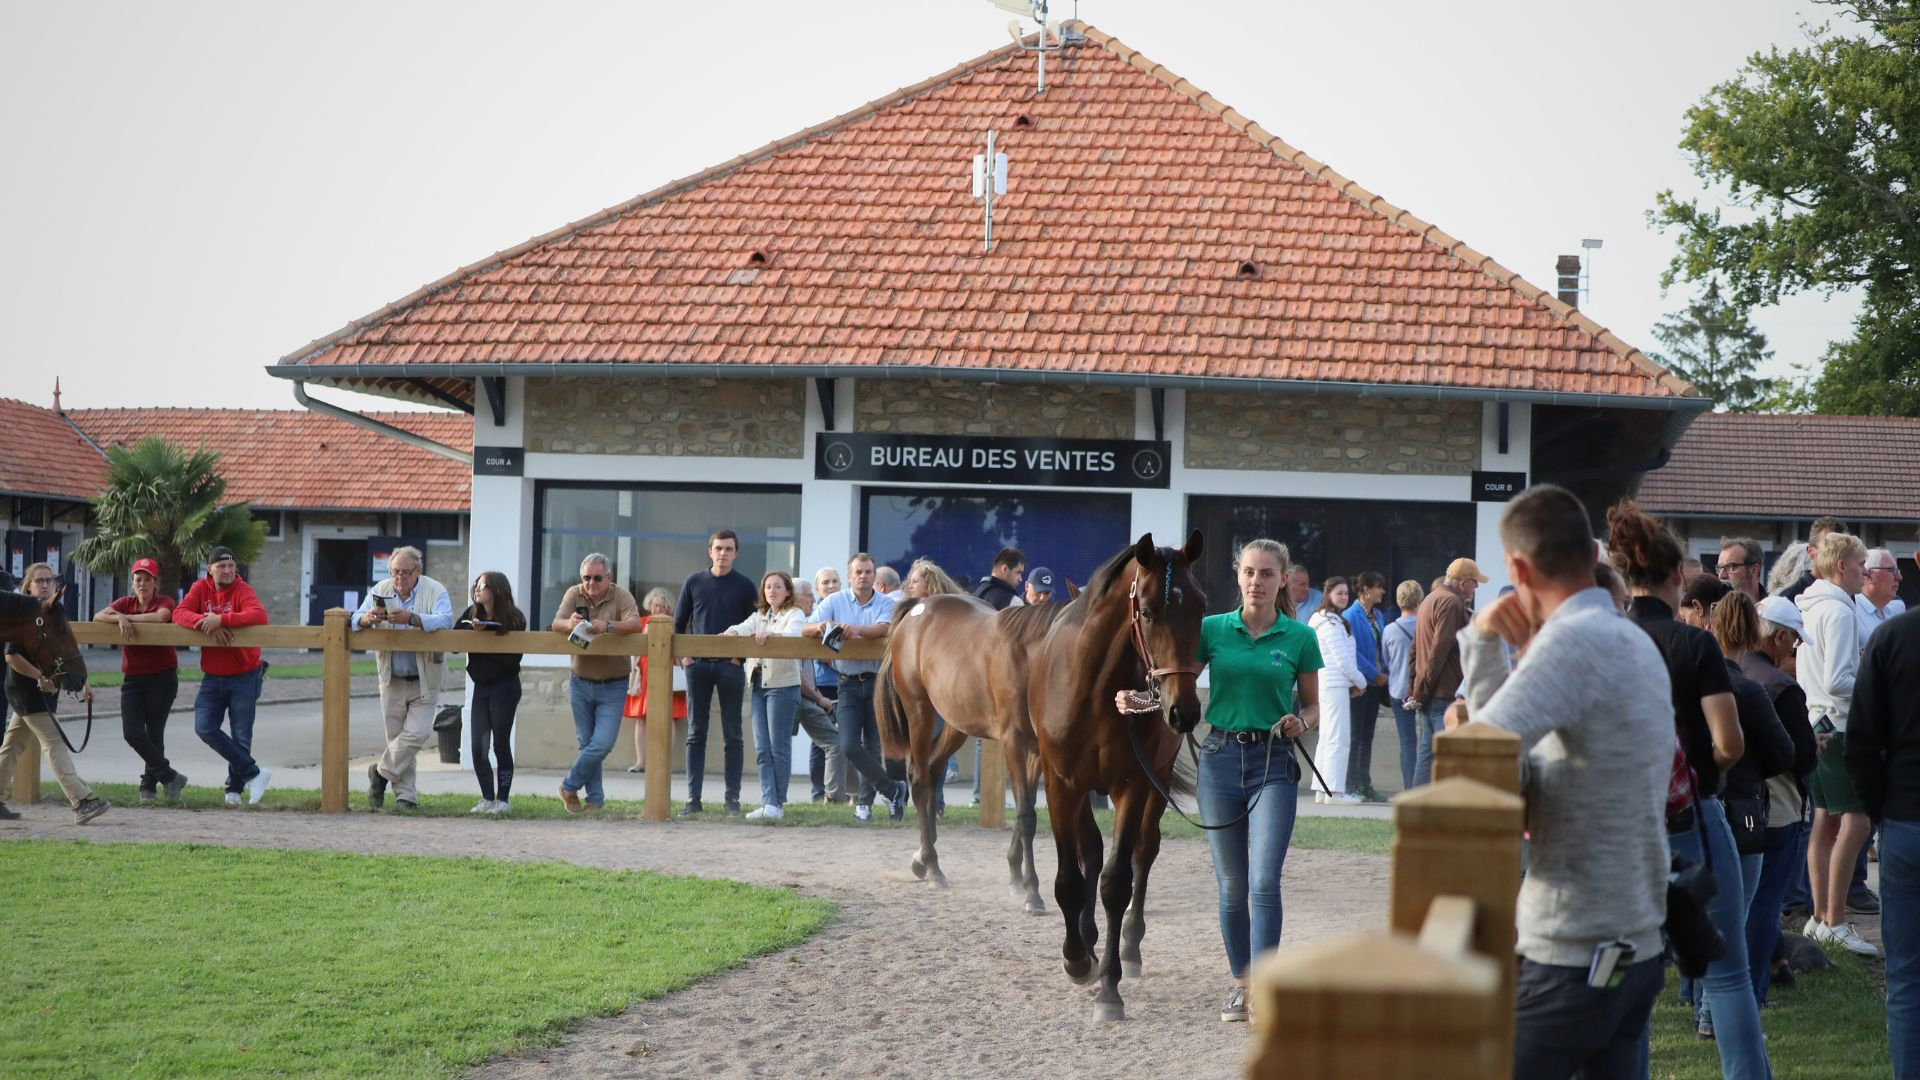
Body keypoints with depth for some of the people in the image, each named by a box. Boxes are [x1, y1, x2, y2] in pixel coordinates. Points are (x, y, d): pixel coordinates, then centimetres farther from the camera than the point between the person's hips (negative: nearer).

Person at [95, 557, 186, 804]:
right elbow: (98, 617, -9)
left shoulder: (165, 602, -2)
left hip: (162, 678, -4)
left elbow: (161, 616, -27)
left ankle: (149, 783, 15)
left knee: (154, 733, -2)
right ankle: (169, 776, 6)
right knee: (132, 733, -7)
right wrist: (120, 619, -28)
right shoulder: (126, 602, 7)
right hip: (133, 679, 4)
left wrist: (126, 616, -20)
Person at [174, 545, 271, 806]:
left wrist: (221, 620, -35)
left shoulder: (242, 590, -11)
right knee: (204, 728, -10)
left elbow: (259, 616, -29)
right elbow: (179, 613, -13)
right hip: (212, 677, 3)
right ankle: (254, 772, -2)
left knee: (241, 736, 2)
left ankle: (234, 787, 22)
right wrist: (207, 622, -29)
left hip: (244, 676, -3)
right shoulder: (201, 588, 1)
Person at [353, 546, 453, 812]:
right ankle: (405, 795, 12)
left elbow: (445, 620, -24)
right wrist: (366, 620, -30)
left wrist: (412, 619, -40)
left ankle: (381, 771, 9)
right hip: (392, 680, 2)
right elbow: (356, 620, -5)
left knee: (418, 733, -12)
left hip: (424, 679, -2)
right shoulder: (380, 591, 3)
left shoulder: (435, 591, -6)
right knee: (397, 737, 4)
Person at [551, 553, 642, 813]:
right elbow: (556, 624, -12)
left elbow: (636, 624, -23)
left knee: (602, 743, -10)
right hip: (581, 682, 3)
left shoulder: (621, 596, -8)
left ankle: (570, 787, 9)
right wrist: (569, 623, -36)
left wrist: (608, 626, -41)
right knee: (586, 743, 8)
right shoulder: (574, 594, 0)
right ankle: (595, 798, 17)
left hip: (613, 686, -3)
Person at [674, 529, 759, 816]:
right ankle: (693, 798, 4)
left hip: (731, 666, -1)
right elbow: (678, 623, 12)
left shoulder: (744, 586, 3)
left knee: (732, 736, 1)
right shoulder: (694, 582, 7)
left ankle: (733, 799, 3)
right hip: (698, 664, 1)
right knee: (695, 734, 2)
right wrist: (683, 655, 0)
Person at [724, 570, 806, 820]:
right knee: (762, 749, 1)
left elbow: (793, 634, -19)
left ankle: (777, 804, 0)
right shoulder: (759, 616, 20)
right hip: (759, 684, 6)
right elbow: (743, 628, 1)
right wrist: (732, 632, -23)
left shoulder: (794, 615, 2)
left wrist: (770, 633, -38)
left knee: (779, 747, -4)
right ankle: (768, 802, 0)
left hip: (783, 685, -6)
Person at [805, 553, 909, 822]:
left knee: (873, 747, 4)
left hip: (877, 681, -1)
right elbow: (806, 630, -4)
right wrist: (820, 626, -28)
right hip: (848, 684, 1)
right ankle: (893, 789, 1)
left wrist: (856, 630, -37)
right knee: (849, 746, -11)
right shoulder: (835, 602, 6)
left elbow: (884, 629, -18)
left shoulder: (884, 603, 3)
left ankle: (864, 802, 18)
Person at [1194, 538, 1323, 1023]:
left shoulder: (1301, 638, 1)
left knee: (1264, 881, -14)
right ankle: (1240, 982, 22)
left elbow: (1313, 706, 9)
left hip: (1274, 763, -2)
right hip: (1221, 756, 2)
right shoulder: (1211, 629, 3)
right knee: (1231, 884, 8)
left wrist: (1300, 722, -13)